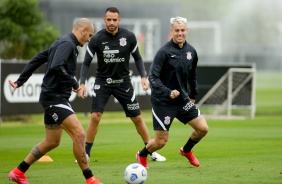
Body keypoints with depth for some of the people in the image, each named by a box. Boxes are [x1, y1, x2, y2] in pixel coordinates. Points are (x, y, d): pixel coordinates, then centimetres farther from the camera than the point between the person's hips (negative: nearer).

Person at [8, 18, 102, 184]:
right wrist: (74, 84, -19)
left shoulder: (61, 43, 16)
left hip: (54, 98, 11)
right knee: (79, 134, -16)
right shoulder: (67, 44, -14)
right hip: (55, 97, -11)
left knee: (52, 142, 17)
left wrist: (20, 82, 22)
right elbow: (56, 67, -30)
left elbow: (37, 60, 20)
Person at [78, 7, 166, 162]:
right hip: (102, 82, -1)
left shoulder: (129, 37, -9)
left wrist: (143, 76, -7)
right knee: (95, 117, -14)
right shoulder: (96, 39, -12)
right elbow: (86, 62, -6)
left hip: (123, 82, 1)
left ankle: (151, 152, 15)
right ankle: (86, 153, 0)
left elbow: (137, 57, 5)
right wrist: (82, 83, -17)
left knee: (137, 118, 3)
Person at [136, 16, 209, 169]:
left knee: (203, 128, -2)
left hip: (183, 99, 6)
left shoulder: (191, 51, 3)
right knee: (161, 141, -3)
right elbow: (153, 77, -20)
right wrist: (168, 93, -31)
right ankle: (142, 155, 30)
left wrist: (193, 95, 20)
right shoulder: (164, 51, -16)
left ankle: (186, 150, 27)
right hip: (163, 103, -6)